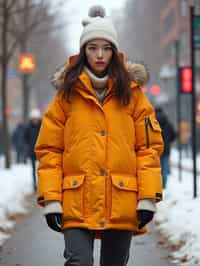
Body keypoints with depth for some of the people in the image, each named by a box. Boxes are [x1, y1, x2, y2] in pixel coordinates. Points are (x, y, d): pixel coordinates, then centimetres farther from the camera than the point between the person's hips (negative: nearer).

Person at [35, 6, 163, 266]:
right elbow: (49, 149, 3)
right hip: (77, 203, -1)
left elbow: (149, 146, 3)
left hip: (122, 203, 1)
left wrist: (148, 197, -5)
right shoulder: (67, 94, 5)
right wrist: (50, 200, -6)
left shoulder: (132, 93, 6)